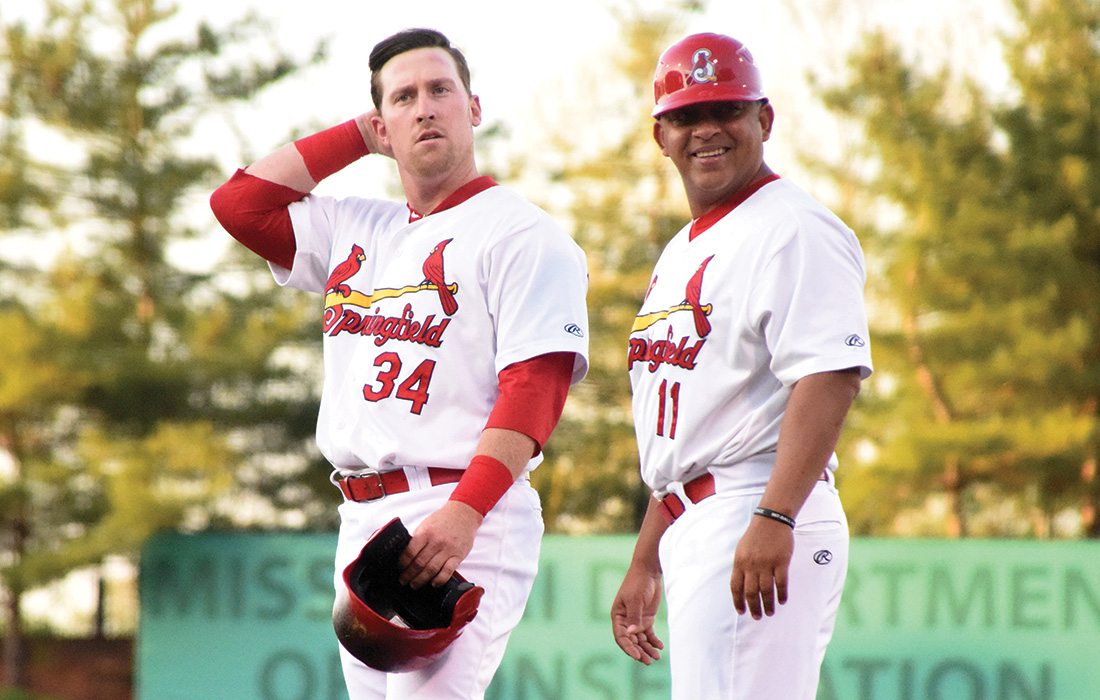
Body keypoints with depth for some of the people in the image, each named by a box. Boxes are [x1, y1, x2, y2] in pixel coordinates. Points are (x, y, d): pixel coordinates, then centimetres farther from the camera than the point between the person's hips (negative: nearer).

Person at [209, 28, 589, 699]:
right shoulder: (357, 230, 20)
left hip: (468, 518, -8)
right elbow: (240, 202, 14)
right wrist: (358, 133, 15)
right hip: (361, 519, 8)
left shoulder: (522, 234, -4)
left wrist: (463, 515, -26)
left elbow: (535, 388, -14)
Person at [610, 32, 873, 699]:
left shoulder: (795, 230, -7)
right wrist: (645, 563, 24)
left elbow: (830, 379, -20)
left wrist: (773, 519, -30)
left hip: (762, 530, -10)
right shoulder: (681, 252, 23)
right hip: (693, 530, 10)